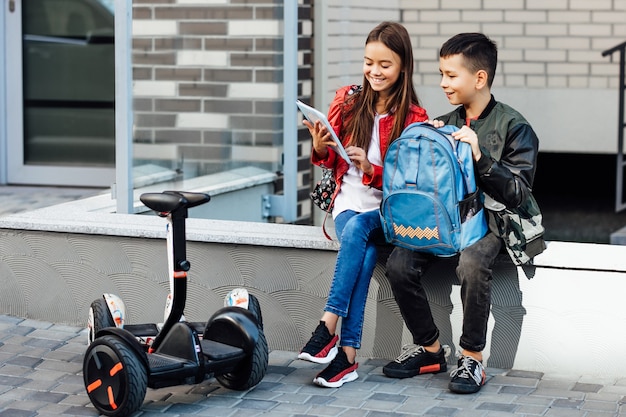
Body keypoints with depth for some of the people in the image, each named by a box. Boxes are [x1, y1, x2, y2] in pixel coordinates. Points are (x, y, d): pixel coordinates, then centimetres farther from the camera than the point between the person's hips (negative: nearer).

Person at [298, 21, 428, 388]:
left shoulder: (413, 118, -1)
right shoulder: (348, 102, 7)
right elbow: (331, 162, 15)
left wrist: (371, 169, -21)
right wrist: (320, 149, -9)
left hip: (387, 211, -2)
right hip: (348, 206, 2)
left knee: (357, 228, -36)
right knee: (366, 254, -30)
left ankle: (329, 327, -37)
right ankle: (348, 353, -35)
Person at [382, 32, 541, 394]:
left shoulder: (513, 127, -3)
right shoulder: (445, 124, 14)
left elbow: (518, 195, -11)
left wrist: (480, 157, -22)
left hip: (489, 219, -5)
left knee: (472, 264, -37)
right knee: (399, 265, -21)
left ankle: (473, 357, -17)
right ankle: (429, 349, -1)